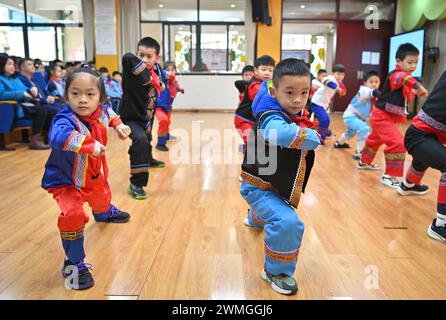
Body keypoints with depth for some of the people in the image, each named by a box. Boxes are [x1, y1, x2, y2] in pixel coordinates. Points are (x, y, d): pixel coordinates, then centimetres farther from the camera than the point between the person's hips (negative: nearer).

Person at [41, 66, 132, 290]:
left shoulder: (100, 111, -15)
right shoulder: (66, 119, -37)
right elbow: (59, 136, -61)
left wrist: (118, 125, -1)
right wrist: (90, 145, -66)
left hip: (94, 176, 8)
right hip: (66, 181, -7)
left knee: (101, 196, 35)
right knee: (73, 216, -29)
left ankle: (104, 213, 74)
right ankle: (74, 263, -8)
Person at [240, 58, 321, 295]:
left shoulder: (297, 114, -2)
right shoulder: (272, 118, -32)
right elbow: (283, 134, -54)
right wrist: (312, 136, -37)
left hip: (275, 185, 9)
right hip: (259, 187, -9)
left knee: (272, 208, 39)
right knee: (287, 222, -30)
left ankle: (255, 218, 76)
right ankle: (276, 272, -5)